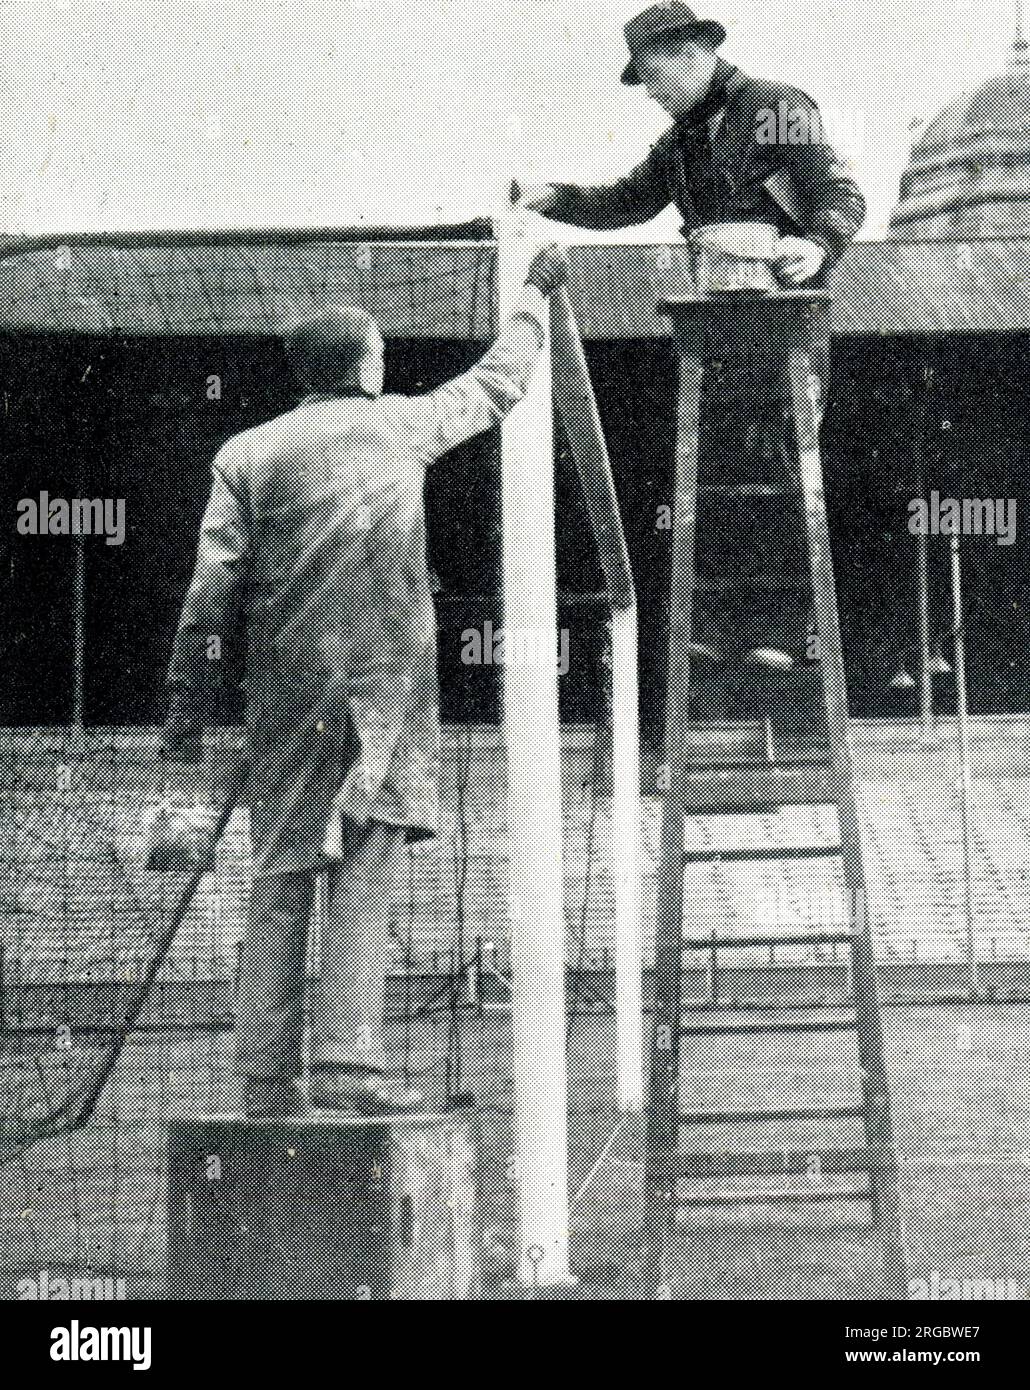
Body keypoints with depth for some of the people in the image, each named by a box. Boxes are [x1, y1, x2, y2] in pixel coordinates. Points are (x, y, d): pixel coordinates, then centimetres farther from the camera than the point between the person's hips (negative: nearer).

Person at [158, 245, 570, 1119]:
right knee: (366, 874, -5)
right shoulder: (402, 426, 8)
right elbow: (499, 384, 24)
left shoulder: (247, 455, 8)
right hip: (387, 681, -2)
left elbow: (212, 592, 3)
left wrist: (186, 711, 7)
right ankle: (348, 1062, -15)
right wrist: (535, 295, 40)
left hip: (286, 688, 2)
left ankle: (268, 1078, 3)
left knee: (281, 883, 5)